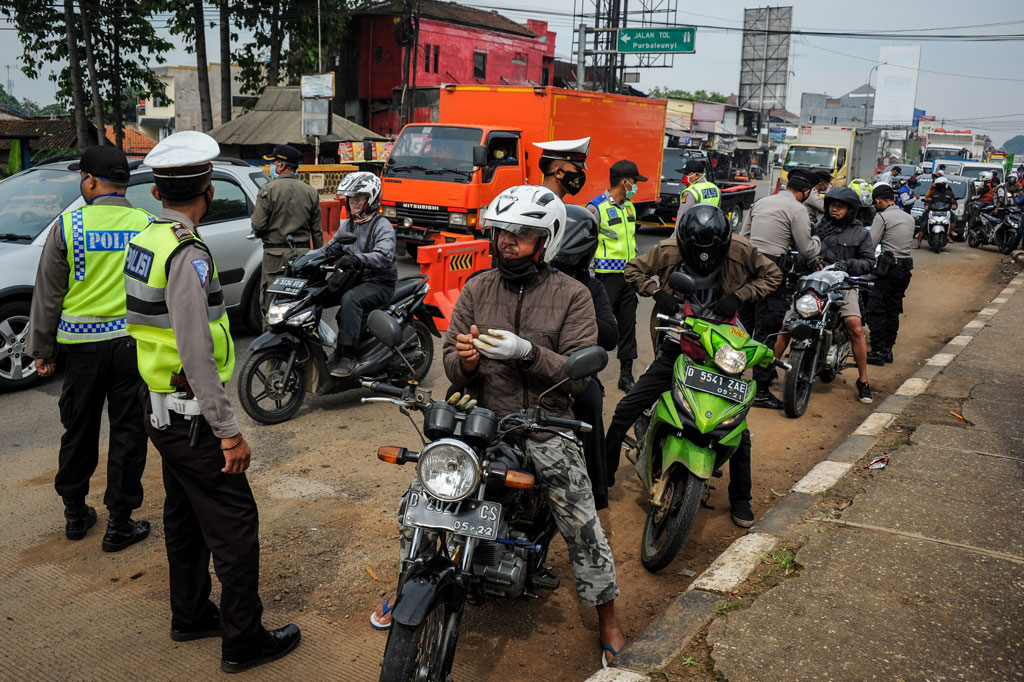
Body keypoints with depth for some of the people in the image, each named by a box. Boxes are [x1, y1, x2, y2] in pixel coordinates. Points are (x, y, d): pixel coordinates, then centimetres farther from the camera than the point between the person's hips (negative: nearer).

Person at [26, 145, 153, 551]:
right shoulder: (148, 226, -2)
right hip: (135, 343, 0)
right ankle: (119, 523, 12)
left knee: (79, 430, 16)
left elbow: (47, 296, 1)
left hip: (82, 344, 1)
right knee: (128, 433, 6)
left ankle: (75, 513, 30)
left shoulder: (67, 226, -4)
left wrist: (42, 349, 11)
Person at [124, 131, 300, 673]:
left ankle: (190, 615, 36)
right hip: (191, 415, -10)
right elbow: (197, 354, -26)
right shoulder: (188, 254, -22)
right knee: (234, 524, 1)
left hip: (159, 408, 10)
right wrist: (229, 430, -21)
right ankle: (243, 641, 12)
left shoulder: (144, 242, 7)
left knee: (185, 516, 21)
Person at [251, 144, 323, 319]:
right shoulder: (311, 192, 7)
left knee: (271, 305, 1)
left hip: (276, 255, -4)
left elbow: (258, 225, -12)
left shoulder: (268, 190, -8)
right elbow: (317, 230, 9)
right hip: (303, 254, 5)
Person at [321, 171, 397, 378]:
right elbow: (331, 248, 18)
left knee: (350, 299, -36)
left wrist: (357, 259, -43)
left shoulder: (382, 225, -9)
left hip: (379, 283, -8)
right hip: (355, 280, 8)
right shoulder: (347, 225, 17)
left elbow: (384, 256, -26)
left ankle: (347, 356, -36)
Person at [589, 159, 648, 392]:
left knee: (628, 325, 9)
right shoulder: (596, 207, -11)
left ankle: (626, 375, 18)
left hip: (628, 275, 7)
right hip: (608, 275, -7)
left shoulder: (629, 206, 14)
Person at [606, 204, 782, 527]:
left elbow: (772, 275, 4)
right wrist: (657, 292, -15)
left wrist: (738, 295, -12)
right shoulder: (669, 250, -12)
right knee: (626, 410, -6)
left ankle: (740, 499, 24)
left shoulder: (740, 250, -11)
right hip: (678, 341, 0)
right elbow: (633, 269, 3)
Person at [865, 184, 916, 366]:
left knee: (876, 311, -5)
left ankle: (877, 352, -7)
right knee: (893, 310, 13)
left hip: (888, 267, -8)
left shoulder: (882, 217, -8)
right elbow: (908, 242, 19)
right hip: (906, 267, 8)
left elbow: (870, 245, -12)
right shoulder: (909, 218, 16)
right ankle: (887, 350, 16)